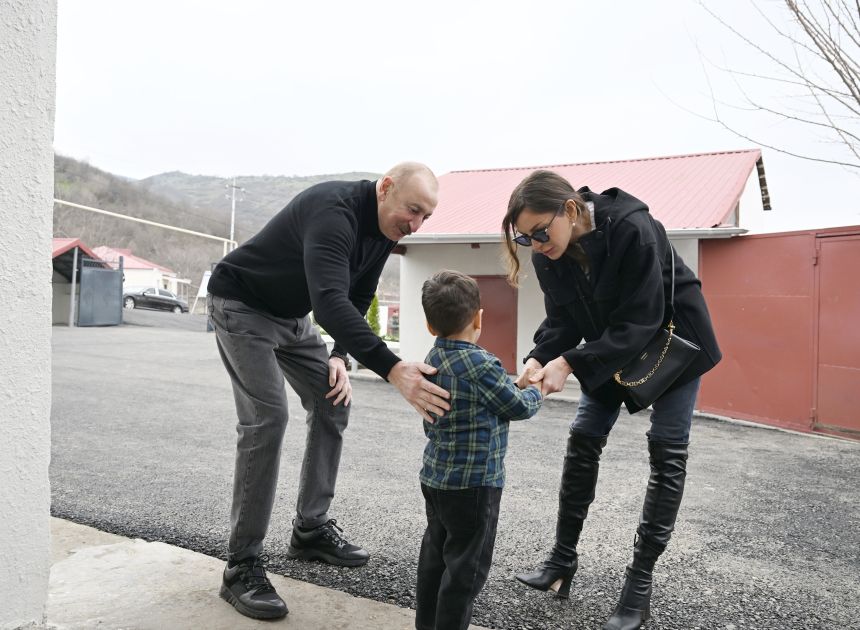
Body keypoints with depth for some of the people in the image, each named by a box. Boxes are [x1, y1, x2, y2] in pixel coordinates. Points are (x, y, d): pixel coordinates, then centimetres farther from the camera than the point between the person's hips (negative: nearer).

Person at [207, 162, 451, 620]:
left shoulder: (382, 231, -5)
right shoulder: (333, 210, -34)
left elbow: (357, 300, 5)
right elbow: (330, 302, -48)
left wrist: (340, 356, -10)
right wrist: (392, 369, -57)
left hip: (292, 314, 9)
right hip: (242, 306, -9)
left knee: (333, 403, 3)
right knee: (266, 419, -18)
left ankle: (310, 530, 15)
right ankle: (242, 567, -7)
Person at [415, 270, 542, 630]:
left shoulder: (432, 360, 5)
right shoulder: (480, 363, -21)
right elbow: (519, 407, -9)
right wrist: (534, 391, 10)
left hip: (435, 476, 9)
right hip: (472, 483, -9)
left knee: (436, 553, 20)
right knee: (466, 566, 4)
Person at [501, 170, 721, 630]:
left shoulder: (633, 229, -34)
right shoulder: (549, 252, -16)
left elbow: (640, 321, -33)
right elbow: (561, 320, -9)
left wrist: (569, 364, -38)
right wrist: (539, 360, -28)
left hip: (672, 335, -5)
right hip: (610, 344, 6)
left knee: (666, 452, -4)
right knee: (583, 440, 2)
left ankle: (639, 582, 7)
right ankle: (563, 561, 13)